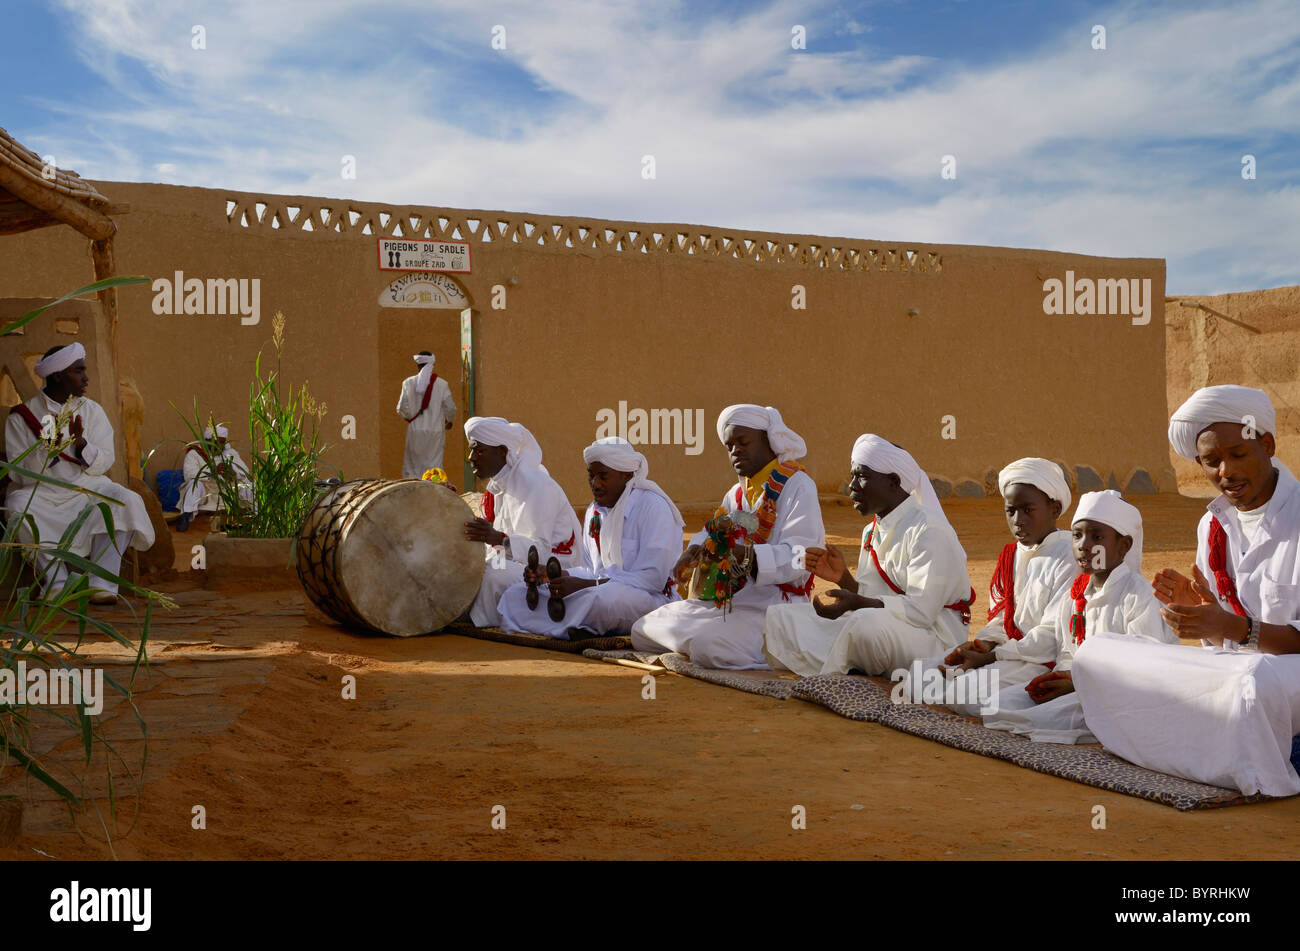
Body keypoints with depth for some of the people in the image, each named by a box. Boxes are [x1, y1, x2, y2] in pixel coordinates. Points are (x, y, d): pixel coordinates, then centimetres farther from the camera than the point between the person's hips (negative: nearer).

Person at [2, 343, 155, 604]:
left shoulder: (92, 410, 7)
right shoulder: (22, 416, -1)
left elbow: (105, 463, 0)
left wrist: (81, 444, -19)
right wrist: (49, 448, -24)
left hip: (88, 489, 2)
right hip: (42, 493, -2)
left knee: (127, 501, -26)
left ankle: (102, 583, -27)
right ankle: (56, 580, -21)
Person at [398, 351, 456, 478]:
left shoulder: (408, 383, -3)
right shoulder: (442, 384, -4)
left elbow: (402, 409, -2)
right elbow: (450, 408, -4)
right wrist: (449, 421, 18)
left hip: (415, 430, 0)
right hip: (435, 430, 0)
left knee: (412, 467, 9)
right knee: (434, 466, 5)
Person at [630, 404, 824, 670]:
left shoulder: (797, 485, -7)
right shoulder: (737, 493, 20)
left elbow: (800, 557, -19)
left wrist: (745, 555, -34)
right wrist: (694, 551, -9)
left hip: (773, 603, -9)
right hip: (728, 597, 9)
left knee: (708, 645, -34)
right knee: (642, 630, 5)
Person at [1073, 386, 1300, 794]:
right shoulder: (1213, 526, 10)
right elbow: (1219, 640, 11)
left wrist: (1234, 628, -30)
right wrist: (1195, 607, -11)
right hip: (1231, 666, 7)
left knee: (1254, 682, -43)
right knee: (1095, 653, 0)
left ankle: (1260, 776, -13)